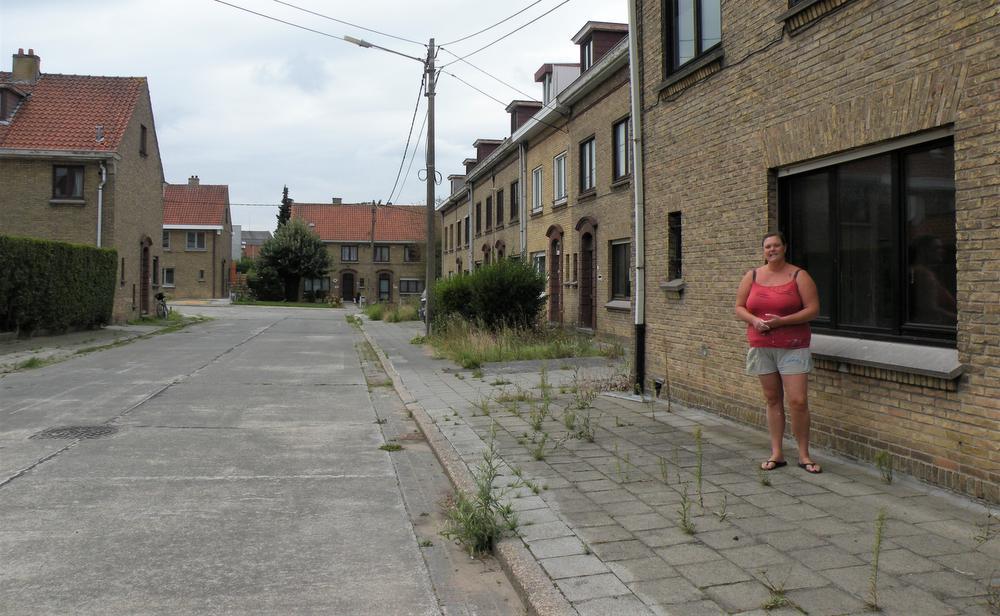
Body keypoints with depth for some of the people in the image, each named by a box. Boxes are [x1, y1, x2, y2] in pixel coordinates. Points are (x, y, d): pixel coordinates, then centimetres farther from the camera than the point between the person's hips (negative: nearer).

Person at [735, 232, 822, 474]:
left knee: (798, 402, -8)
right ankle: (776, 453, 16)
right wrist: (754, 320, -10)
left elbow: (813, 309, -6)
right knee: (773, 400, 9)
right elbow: (739, 307, 11)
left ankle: (804, 455, 6)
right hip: (761, 347, 3)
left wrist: (781, 321, -16)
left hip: (793, 347, -3)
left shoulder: (798, 276, -1)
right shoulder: (752, 276, 9)